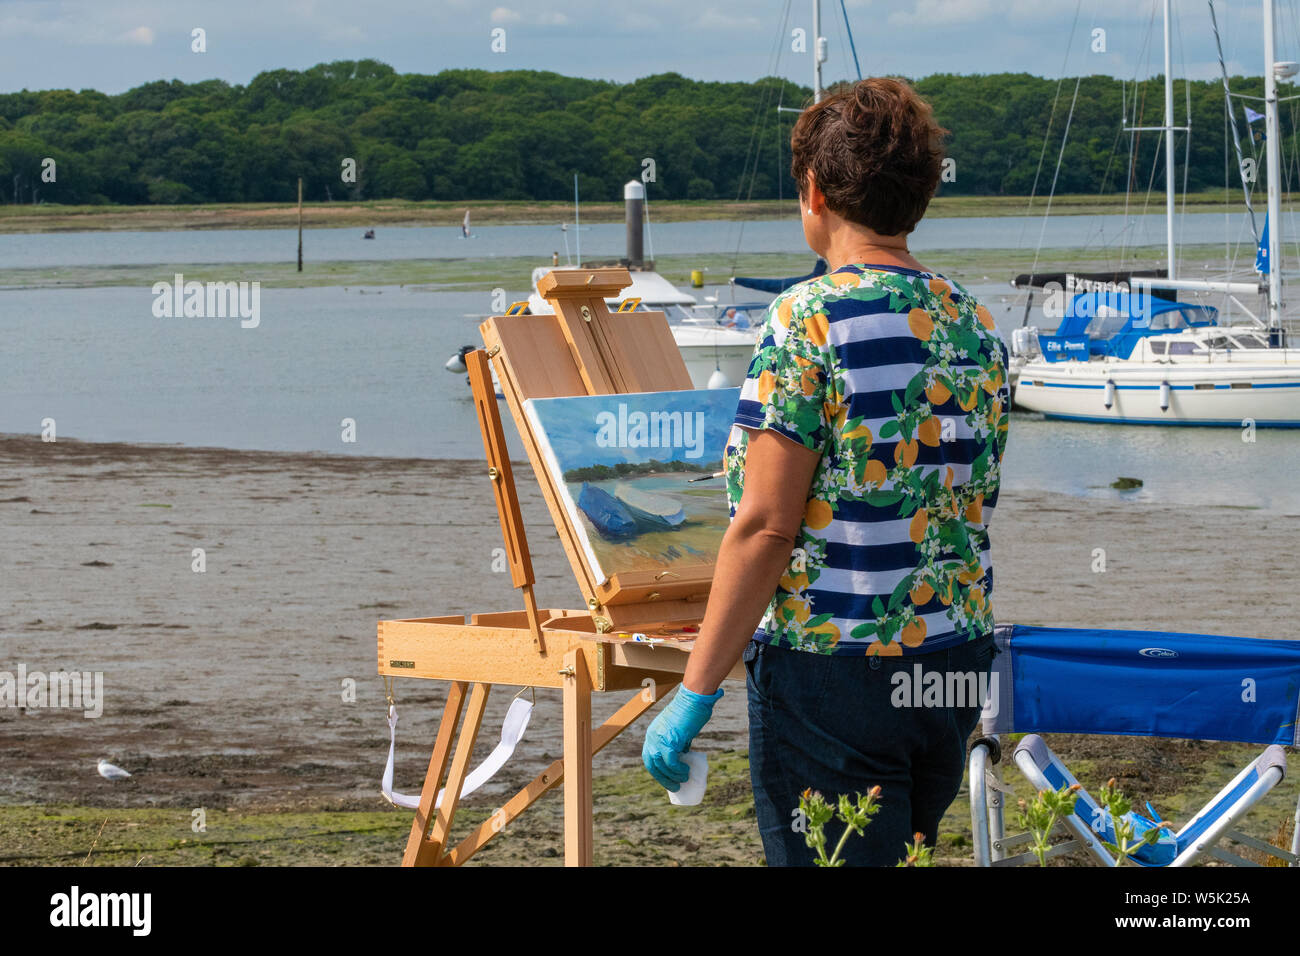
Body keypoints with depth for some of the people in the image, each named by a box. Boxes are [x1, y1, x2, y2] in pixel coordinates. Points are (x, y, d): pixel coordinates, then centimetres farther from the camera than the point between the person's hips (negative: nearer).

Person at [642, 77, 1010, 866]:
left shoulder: (809, 320, -13)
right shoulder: (976, 325, 8)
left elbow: (765, 525, -16)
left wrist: (696, 694, -12)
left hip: (832, 668, -7)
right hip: (957, 665, 7)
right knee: (906, 858, 18)